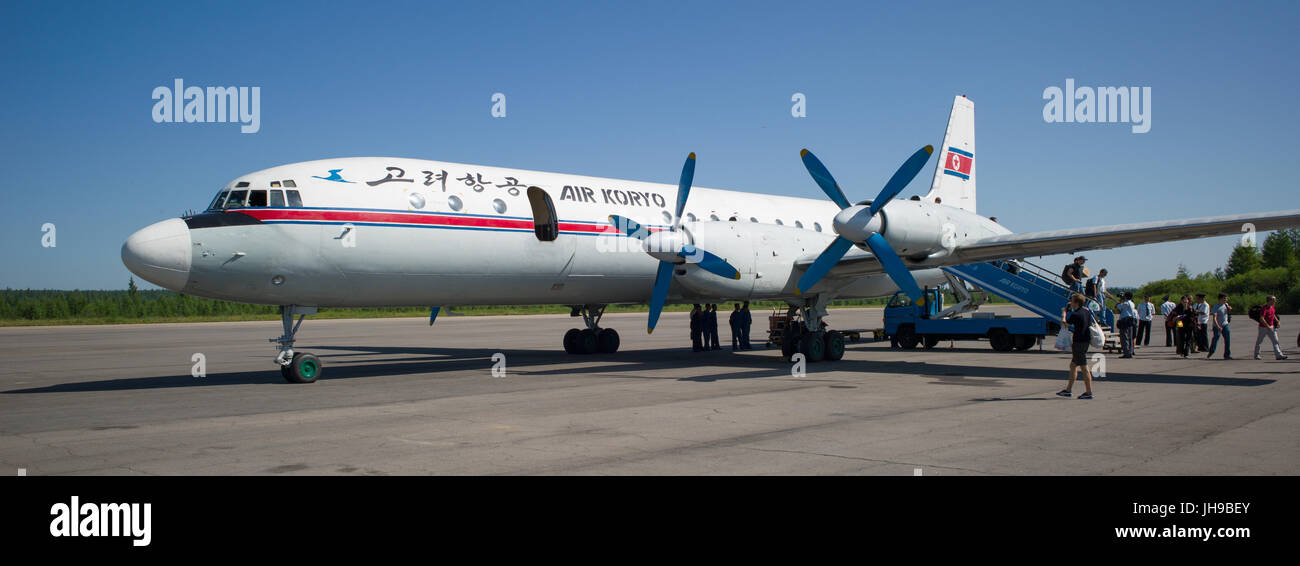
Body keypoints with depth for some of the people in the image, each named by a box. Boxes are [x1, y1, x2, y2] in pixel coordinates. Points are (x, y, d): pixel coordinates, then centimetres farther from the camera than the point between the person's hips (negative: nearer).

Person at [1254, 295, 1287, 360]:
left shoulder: (1273, 307, 6)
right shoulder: (1264, 308, -20)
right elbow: (1261, 318, -28)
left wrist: (1277, 321, 10)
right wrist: (1267, 326, -28)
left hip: (1271, 327, 7)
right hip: (1263, 327, -7)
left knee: (1275, 341, -2)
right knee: (1259, 341, 6)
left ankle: (1278, 355, -6)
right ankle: (1256, 355, 17)